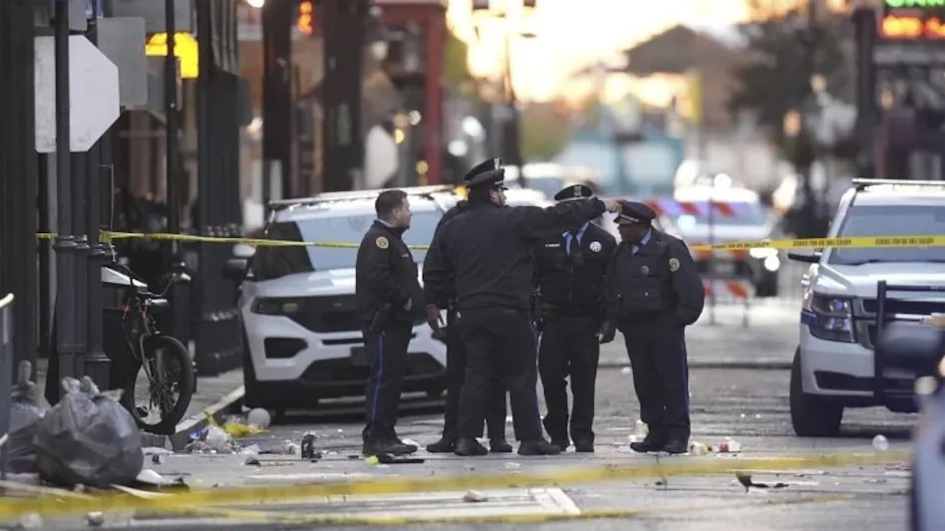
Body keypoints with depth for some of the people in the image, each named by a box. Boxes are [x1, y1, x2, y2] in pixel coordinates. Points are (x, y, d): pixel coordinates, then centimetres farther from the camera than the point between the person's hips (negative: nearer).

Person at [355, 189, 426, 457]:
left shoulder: (391, 239, 22)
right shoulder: (378, 239, -12)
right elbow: (378, 277, -25)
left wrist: (413, 300, 11)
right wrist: (404, 299, -18)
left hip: (396, 322, 11)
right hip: (382, 321, -11)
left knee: (392, 379, 12)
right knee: (383, 378, -12)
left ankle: (386, 435, 16)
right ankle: (375, 438, -14)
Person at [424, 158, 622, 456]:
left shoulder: (452, 229, 8)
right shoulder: (515, 220, -6)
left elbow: (433, 274, 10)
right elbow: (559, 216, -5)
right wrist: (600, 206, 3)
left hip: (471, 312, 4)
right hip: (509, 312, -4)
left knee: (477, 373, 7)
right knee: (521, 375, 3)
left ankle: (466, 438, 1)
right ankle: (530, 438, 2)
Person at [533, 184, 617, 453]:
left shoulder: (604, 242, 6)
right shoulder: (544, 240, 6)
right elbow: (532, 278, 6)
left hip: (587, 323, 0)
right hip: (553, 320, 0)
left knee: (584, 381, 0)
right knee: (551, 377, -4)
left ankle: (583, 435, 6)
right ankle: (557, 434, 7)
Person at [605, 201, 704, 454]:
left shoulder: (669, 249, -9)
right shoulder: (622, 252, 11)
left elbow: (691, 290, -11)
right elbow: (611, 290, 19)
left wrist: (679, 319, -12)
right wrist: (617, 319, 8)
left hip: (665, 328, -6)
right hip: (634, 329, 6)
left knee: (673, 380, -4)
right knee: (645, 383, 6)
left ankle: (677, 434, 0)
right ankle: (656, 433, 11)